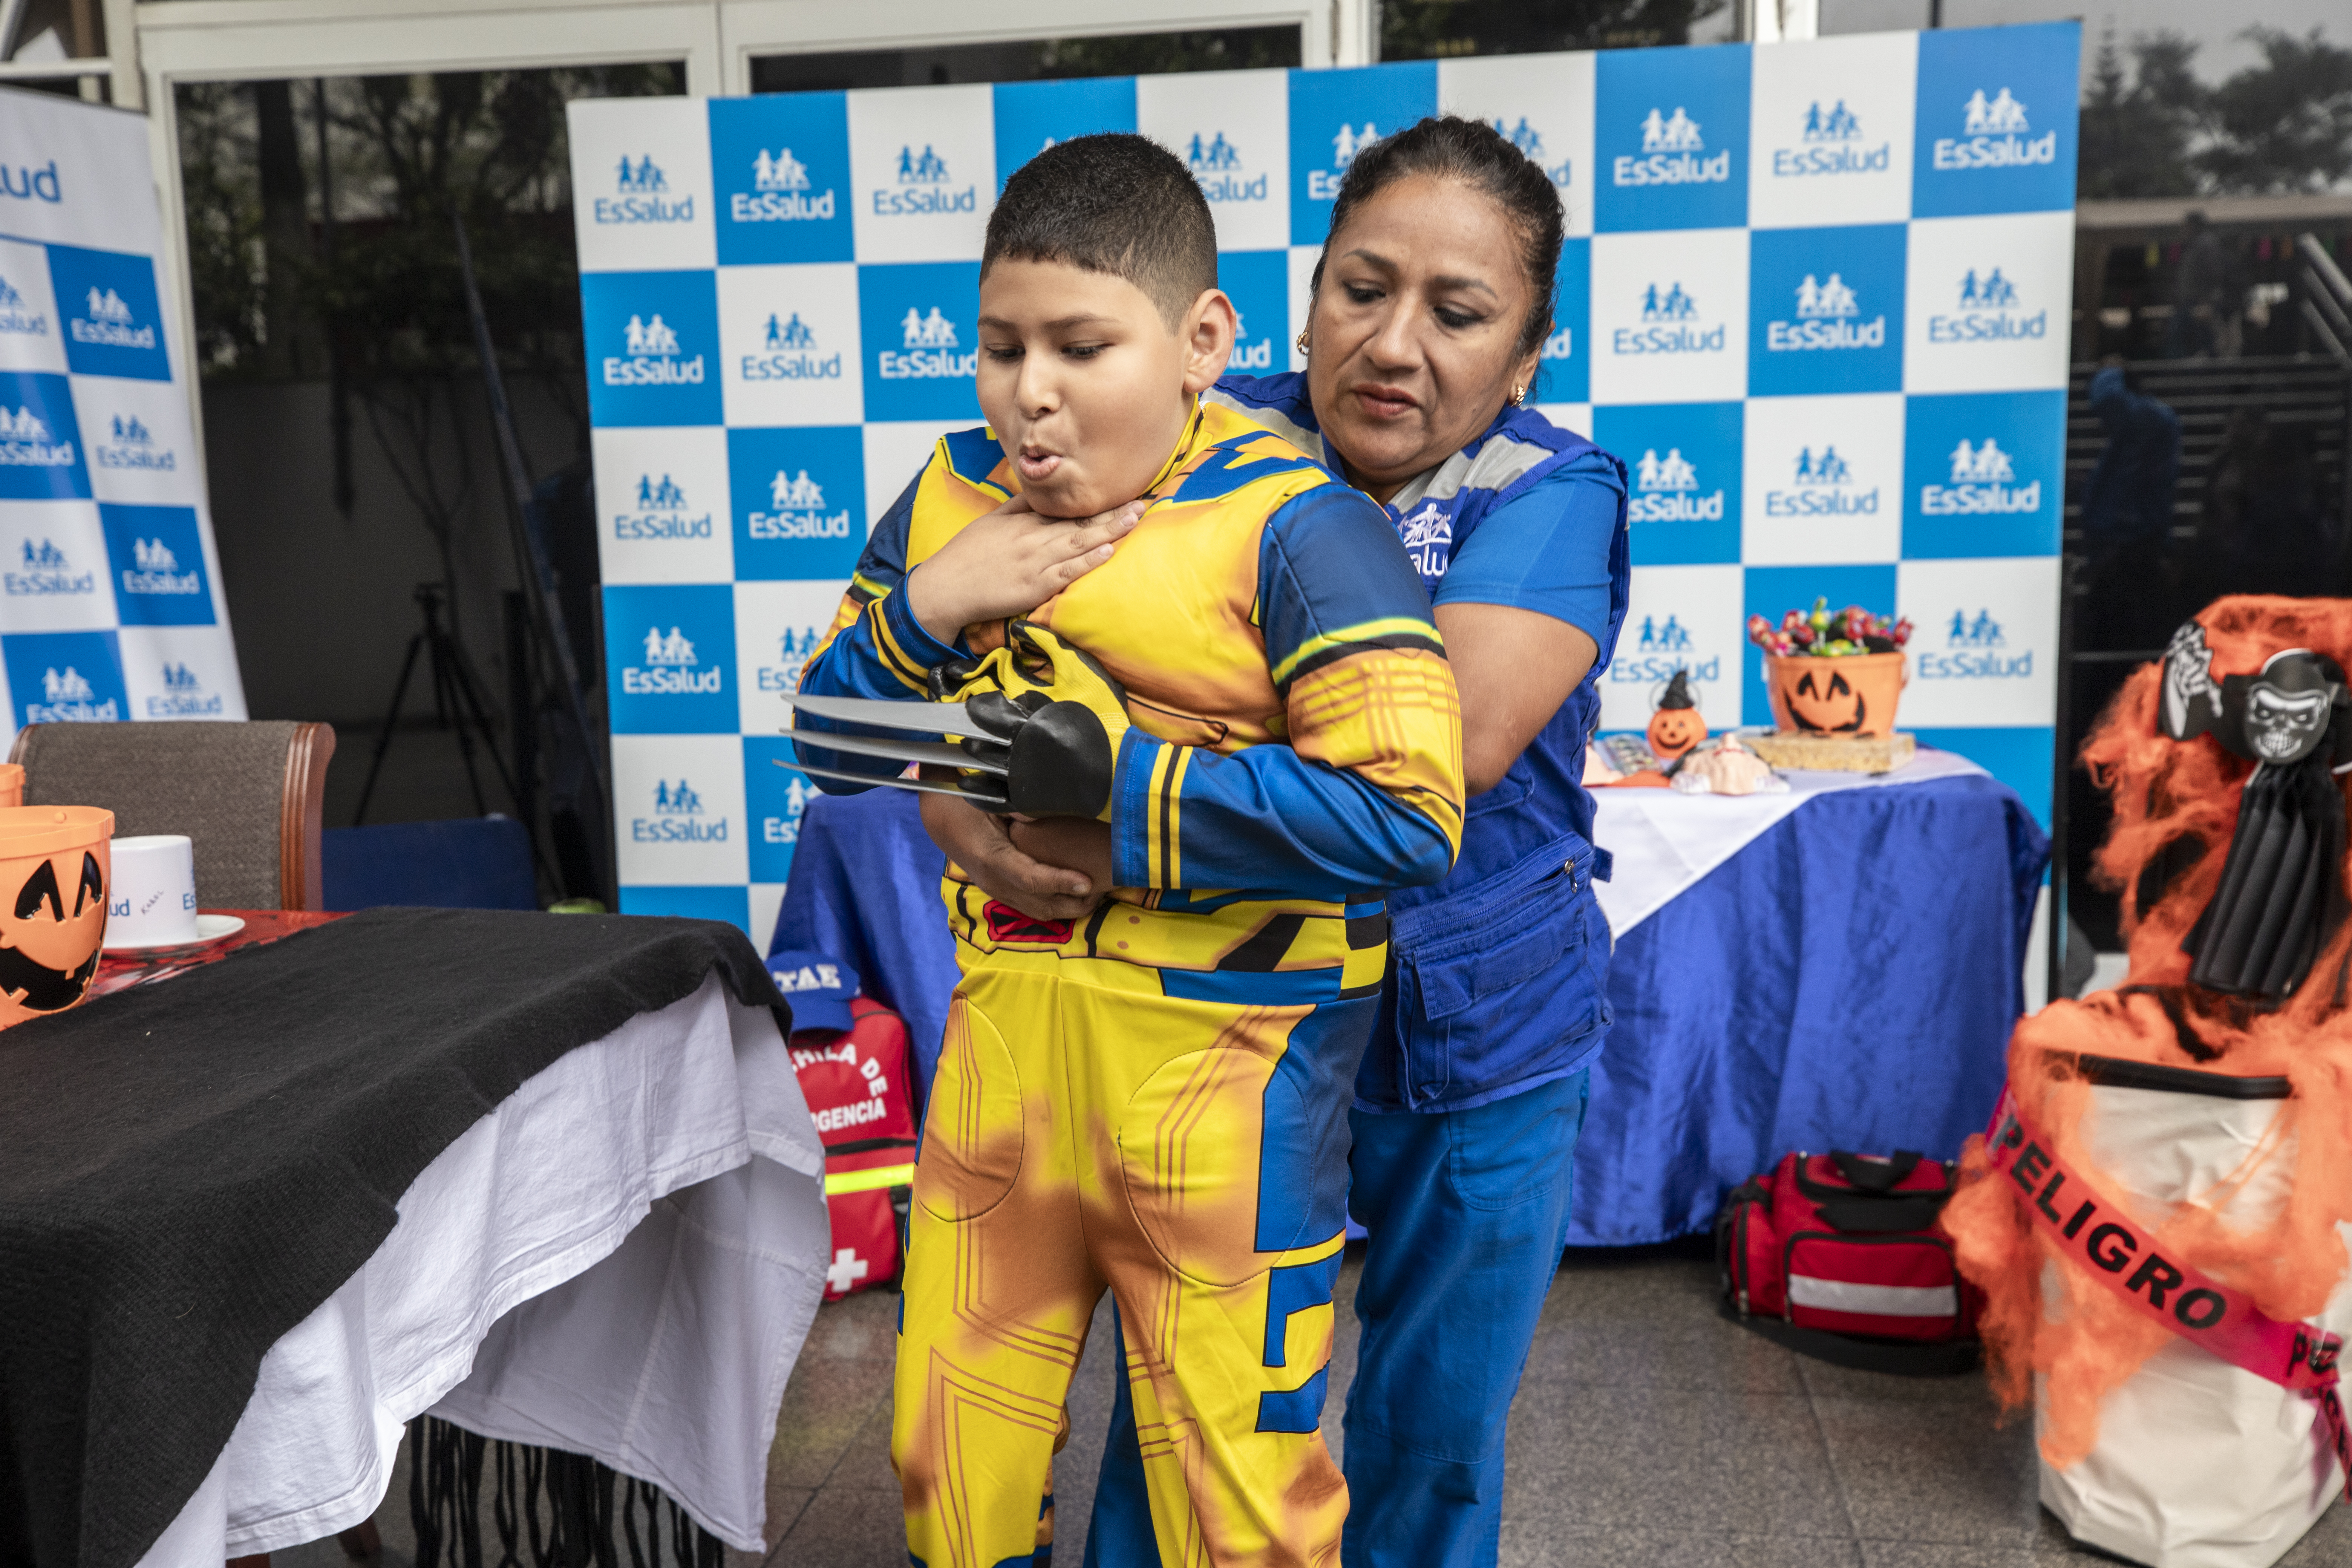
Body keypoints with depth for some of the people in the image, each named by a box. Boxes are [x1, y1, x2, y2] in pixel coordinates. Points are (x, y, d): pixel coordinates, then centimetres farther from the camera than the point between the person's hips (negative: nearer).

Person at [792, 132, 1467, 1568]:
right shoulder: (953, 495, 5)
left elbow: (1407, 818, -24)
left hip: (1220, 1073, -6)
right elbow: (830, 738, 11)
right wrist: (925, 610, -9)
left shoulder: (1296, 529, -15)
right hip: (1005, 1034, 6)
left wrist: (1125, 785, -23)